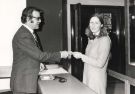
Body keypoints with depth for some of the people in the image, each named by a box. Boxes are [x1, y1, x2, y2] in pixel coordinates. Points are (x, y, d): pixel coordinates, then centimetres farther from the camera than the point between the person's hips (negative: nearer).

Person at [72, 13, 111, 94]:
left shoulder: (105, 39, -15)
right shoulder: (91, 39, 9)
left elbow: (100, 63, -19)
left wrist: (81, 56, -18)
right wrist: (79, 55, 5)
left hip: (97, 78, -7)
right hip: (87, 76, 7)